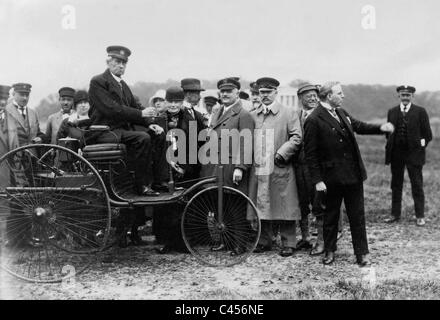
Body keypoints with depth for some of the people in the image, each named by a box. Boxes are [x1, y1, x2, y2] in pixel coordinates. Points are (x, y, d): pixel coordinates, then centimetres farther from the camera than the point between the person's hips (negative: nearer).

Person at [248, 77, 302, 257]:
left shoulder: (289, 114, 3)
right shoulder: (252, 116, 14)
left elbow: (296, 138, -3)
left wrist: (282, 153, -13)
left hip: (281, 168, -3)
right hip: (259, 168, 4)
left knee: (284, 206, -1)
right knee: (261, 206, 8)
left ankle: (288, 243, 9)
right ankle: (264, 241, 20)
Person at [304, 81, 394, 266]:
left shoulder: (341, 113, 9)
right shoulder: (314, 120, -13)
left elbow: (359, 126, 23)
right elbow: (310, 154, -13)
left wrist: (381, 128, 5)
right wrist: (317, 180, -16)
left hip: (354, 174, 6)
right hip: (332, 177, -6)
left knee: (357, 215, 9)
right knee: (331, 215, 10)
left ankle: (362, 253, 17)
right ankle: (329, 251, 26)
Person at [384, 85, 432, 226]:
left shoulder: (420, 111, -1)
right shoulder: (392, 112, 8)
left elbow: (427, 134, 2)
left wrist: (421, 145, -5)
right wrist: (390, 145, 4)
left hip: (414, 153, -3)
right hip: (396, 154, 3)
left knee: (417, 185, 2)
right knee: (396, 185, 10)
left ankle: (420, 216, 11)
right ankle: (395, 214, 20)